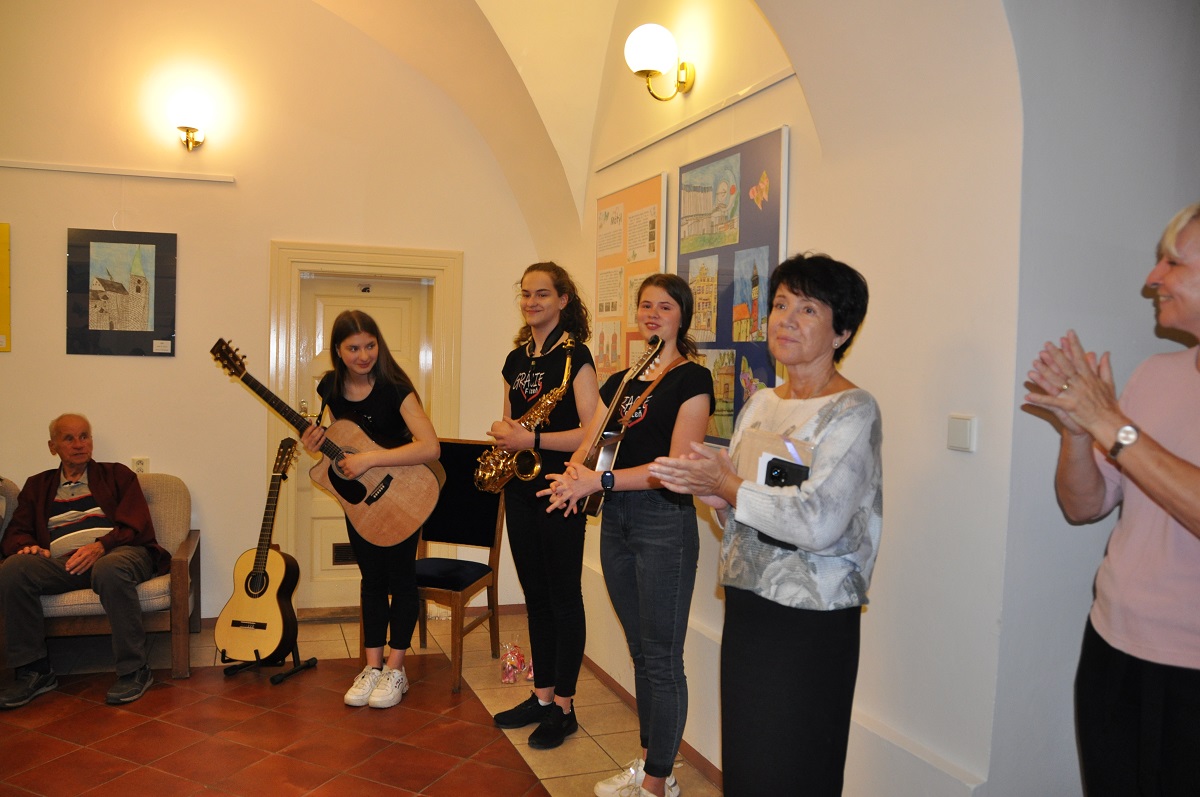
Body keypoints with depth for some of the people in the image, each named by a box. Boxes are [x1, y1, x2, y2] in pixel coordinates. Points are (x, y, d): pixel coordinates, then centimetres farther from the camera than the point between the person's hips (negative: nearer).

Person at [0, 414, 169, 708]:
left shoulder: (117, 474, 18)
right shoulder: (37, 486, 26)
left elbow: (136, 525, 5)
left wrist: (101, 546, -14)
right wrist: (27, 546, -7)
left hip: (115, 553, -3)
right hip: (62, 563, 3)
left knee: (110, 569, -39)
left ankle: (135, 671, -27)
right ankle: (35, 671, -15)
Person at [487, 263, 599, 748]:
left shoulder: (574, 355, -10)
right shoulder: (516, 358, 11)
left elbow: (592, 432, -19)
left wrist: (532, 440, -22)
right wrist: (503, 435, -2)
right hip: (520, 489, 7)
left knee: (563, 597, 3)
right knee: (535, 596, 14)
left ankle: (563, 708, 15)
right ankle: (542, 695, 27)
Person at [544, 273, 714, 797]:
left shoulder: (692, 378, -7)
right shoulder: (620, 382, 14)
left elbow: (676, 465, -17)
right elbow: (587, 446, 9)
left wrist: (600, 480, -21)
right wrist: (573, 478, -13)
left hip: (664, 521, -7)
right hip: (616, 519, 7)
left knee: (662, 658, 1)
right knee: (640, 651, 16)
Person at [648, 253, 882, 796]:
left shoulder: (852, 412, -13)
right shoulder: (760, 403, 9)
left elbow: (819, 522, -24)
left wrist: (725, 486, -17)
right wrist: (710, 487, -6)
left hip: (810, 625, -7)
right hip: (746, 606, 7)